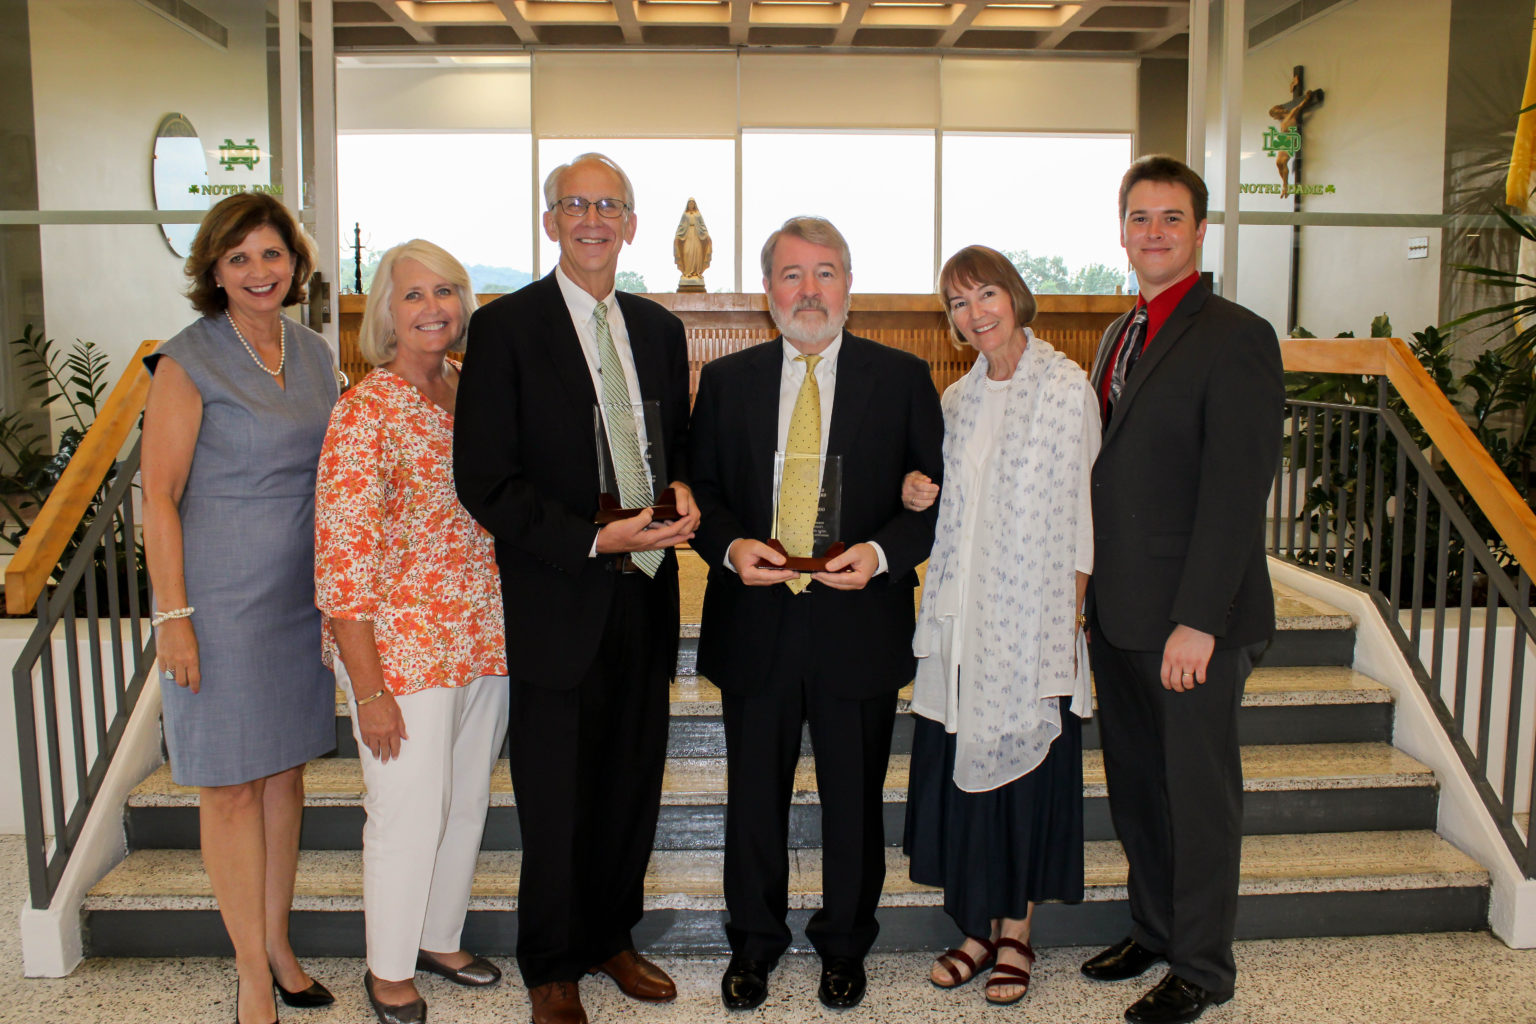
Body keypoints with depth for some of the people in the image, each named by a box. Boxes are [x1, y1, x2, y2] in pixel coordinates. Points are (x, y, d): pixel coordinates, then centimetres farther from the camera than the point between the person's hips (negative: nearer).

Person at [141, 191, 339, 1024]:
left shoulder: (312, 354, 7)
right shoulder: (189, 360, -10)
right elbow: (159, 496, -10)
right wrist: (173, 616, -14)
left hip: (303, 594, 6)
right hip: (221, 599, -6)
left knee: (286, 770, 14)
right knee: (232, 786, 5)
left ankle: (278, 944, 30)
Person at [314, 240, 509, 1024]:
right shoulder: (365, 412, -14)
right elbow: (341, 556, -16)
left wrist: (512, 636, 11)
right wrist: (369, 687, -17)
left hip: (487, 645, 7)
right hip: (403, 650, -6)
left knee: (468, 802, 19)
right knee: (409, 814, 6)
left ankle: (439, 939, 41)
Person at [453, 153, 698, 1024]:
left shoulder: (660, 328, 10)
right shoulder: (506, 327, -7)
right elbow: (485, 481, -12)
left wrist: (682, 493, -4)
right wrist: (594, 539, -19)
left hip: (644, 597, 5)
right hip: (558, 606, -5)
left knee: (634, 786, 16)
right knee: (557, 800, 8)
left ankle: (612, 936, 38)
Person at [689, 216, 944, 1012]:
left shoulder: (902, 378, 1)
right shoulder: (725, 380, 6)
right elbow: (699, 491, 8)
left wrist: (882, 553, -16)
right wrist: (729, 546, -12)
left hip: (859, 624, -1)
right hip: (754, 625, 1)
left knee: (855, 797, 13)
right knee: (754, 794, 14)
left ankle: (845, 945, 35)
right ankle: (753, 942, 35)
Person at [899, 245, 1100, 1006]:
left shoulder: (1066, 386, -5)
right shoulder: (956, 399, 11)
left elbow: (1079, 508, -6)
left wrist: (1074, 616, -10)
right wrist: (915, 497, -3)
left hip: (1033, 617, -5)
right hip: (963, 618, 5)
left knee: (1025, 768, 4)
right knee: (959, 769, 7)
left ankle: (1016, 934, 20)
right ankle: (977, 925, 23)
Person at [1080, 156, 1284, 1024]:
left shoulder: (1236, 338, -11)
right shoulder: (1120, 336, 14)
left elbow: (1235, 493, -17)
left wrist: (1197, 620, -20)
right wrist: (1097, 596, 12)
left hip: (1196, 622, -7)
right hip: (1121, 616, 7)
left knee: (1200, 795, 7)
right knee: (1136, 787, 17)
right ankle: (1153, 930, 36)